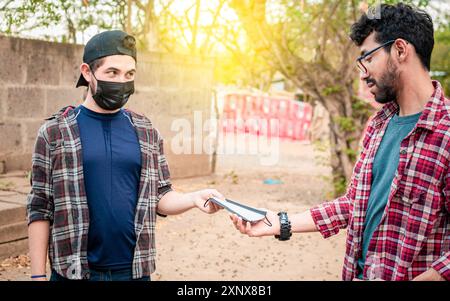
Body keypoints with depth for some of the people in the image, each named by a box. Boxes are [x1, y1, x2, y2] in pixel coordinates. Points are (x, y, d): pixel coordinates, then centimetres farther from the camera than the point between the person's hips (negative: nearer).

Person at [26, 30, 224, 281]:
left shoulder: (146, 132, 5)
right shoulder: (55, 132, -3)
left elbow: (159, 197, 6)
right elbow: (40, 210, -2)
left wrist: (193, 199, -13)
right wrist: (38, 275, -5)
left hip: (135, 269, 3)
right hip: (75, 270, -2)